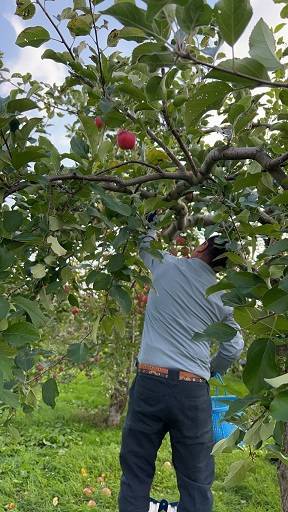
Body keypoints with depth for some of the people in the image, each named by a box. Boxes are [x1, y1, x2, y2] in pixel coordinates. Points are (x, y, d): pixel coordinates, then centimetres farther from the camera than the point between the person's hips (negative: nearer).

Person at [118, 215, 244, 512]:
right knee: (196, 480, 11)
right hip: (194, 390, 1)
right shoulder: (222, 298, 7)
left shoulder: (168, 265, 2)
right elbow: (233, 349, 13)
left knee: (136, 471, 12)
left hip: (150, 381, -1)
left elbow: (145, 244, 23)